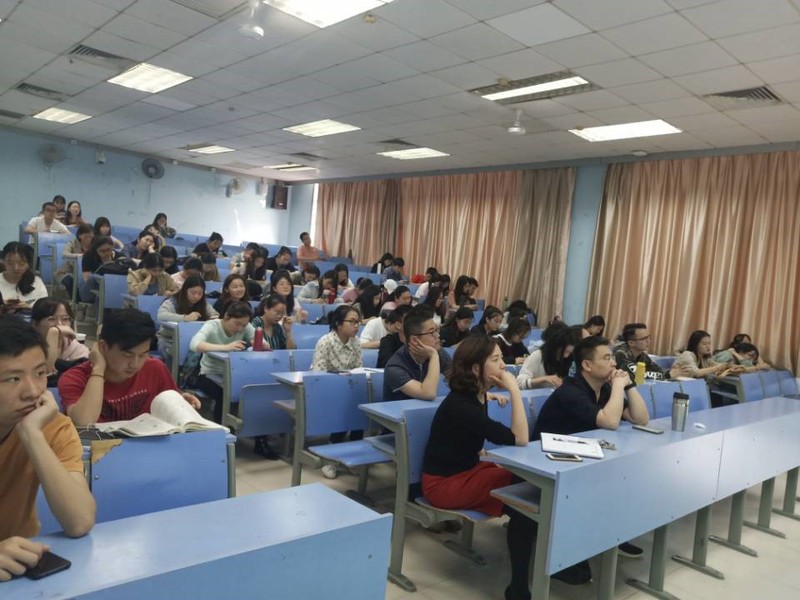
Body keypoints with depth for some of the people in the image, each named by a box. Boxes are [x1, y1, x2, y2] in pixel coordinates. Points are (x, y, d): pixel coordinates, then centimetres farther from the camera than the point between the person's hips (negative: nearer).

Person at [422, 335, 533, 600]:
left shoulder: (472, 394, -1)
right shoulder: (460, 406, -30)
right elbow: (519, 439, -32)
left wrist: (487, 395, 13)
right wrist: (514, 389, -32)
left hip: (466, 468, 9)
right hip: (444, 482, -9)